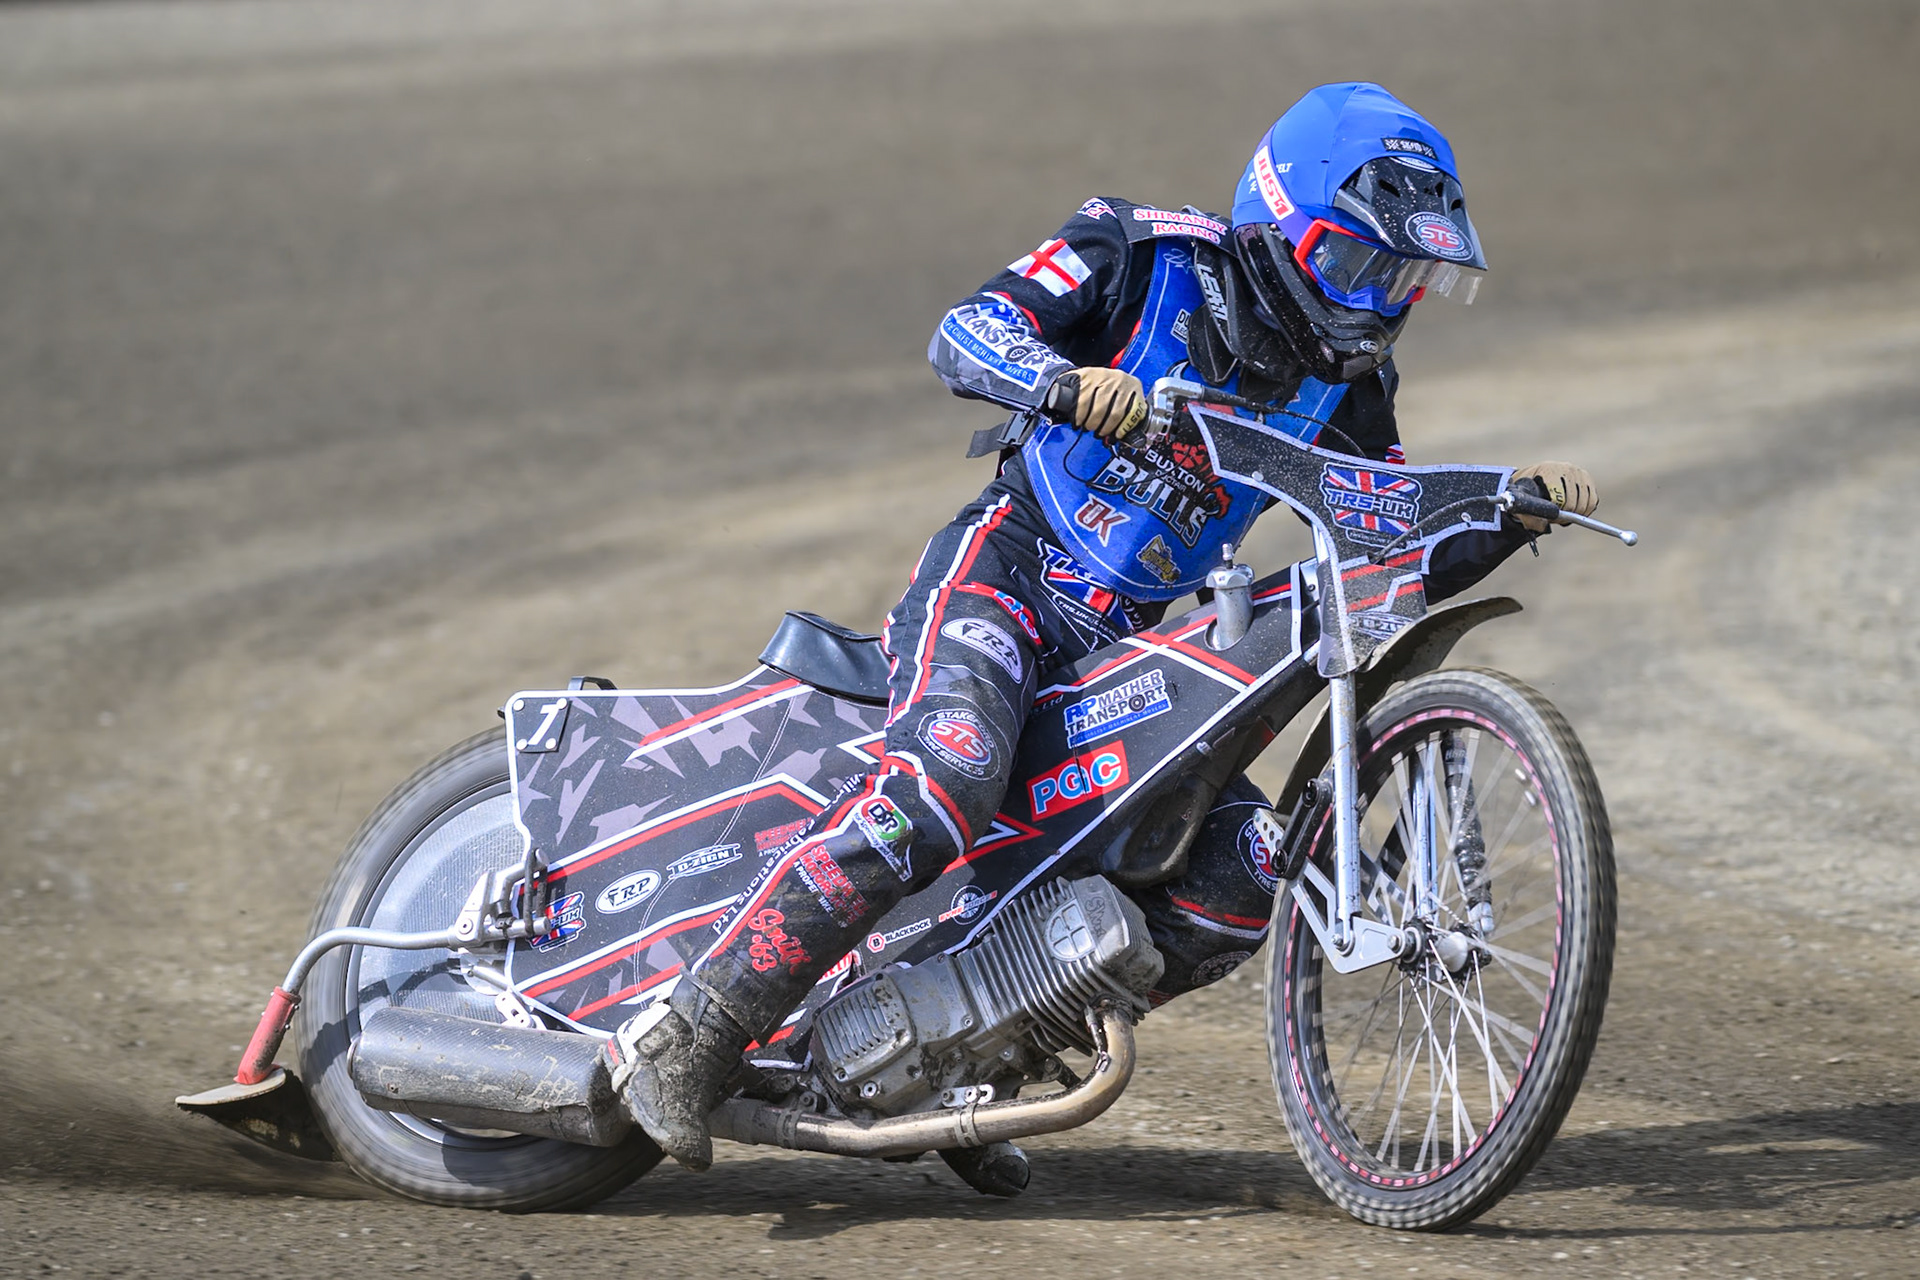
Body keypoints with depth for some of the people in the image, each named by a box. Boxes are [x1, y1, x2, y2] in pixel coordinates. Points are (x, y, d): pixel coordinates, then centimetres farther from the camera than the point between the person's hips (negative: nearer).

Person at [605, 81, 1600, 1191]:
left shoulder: (1342, 383, 10)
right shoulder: (1153, 257, -6)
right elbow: (964, 330, -17)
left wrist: (1519, 510, -4)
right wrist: (1065, 379, -37)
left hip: (1125, 643, 7)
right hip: (1002, 573, -7)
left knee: (1240, 887, -7)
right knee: (948, 778, -34)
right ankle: (692, 1037, -32)